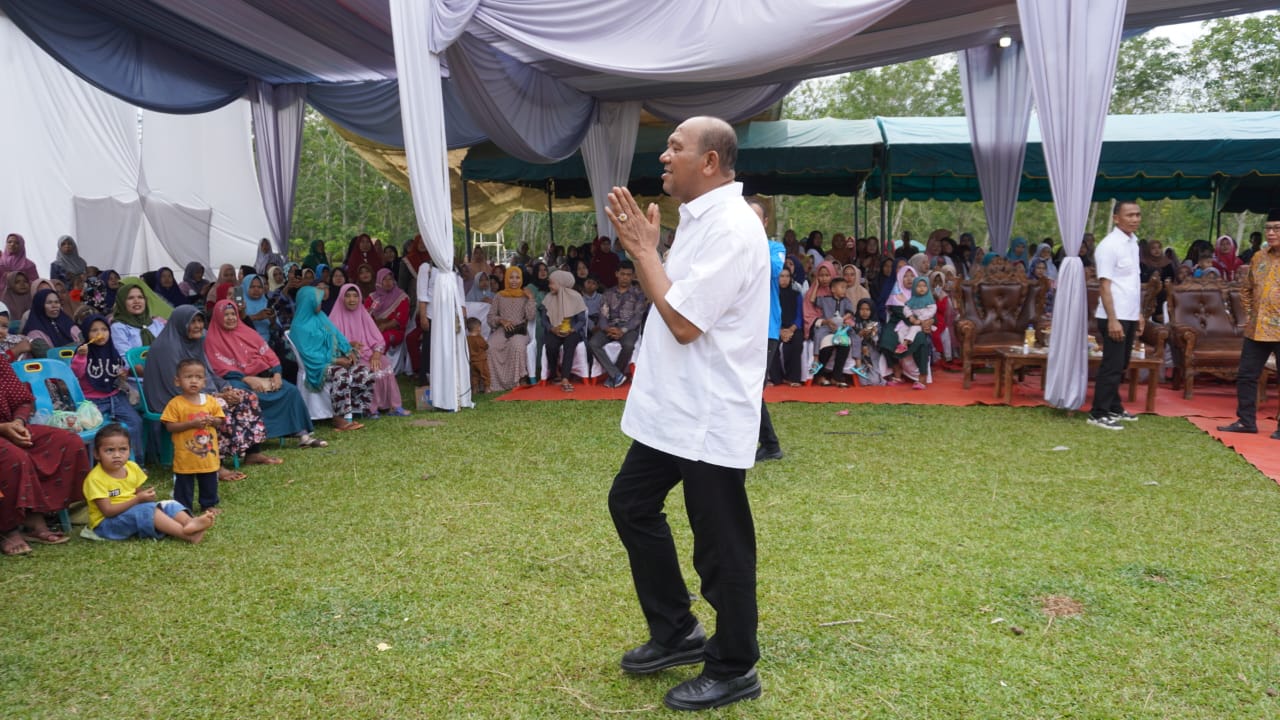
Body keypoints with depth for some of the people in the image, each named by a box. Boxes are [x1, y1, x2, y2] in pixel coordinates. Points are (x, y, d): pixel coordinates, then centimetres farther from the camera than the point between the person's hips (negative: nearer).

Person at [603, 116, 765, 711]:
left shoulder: (732, 228, -19)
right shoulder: (698, 220, 12)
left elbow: (683, 322, -22)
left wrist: (643, 248, -13)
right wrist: (640, 248, 6)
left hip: (710, 418, -10)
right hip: (673, 409, 10)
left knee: (721, 547, 3)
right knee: (631, 503, 18)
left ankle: (733, 671, 21)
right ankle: (677, 632, 32)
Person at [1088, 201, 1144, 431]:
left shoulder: (1133, 242, 13)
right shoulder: (1109, 246, -13)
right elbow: (1104, 285, -16)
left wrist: (1139, 313, 17)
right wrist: (1112, 320, -21)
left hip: (1130, 316, 8)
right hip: (1115, 317, -8)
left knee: (1121, 365, 14)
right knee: (1112, 366, -5)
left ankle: (1114, 408, 24)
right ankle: (1098, 413, 1)